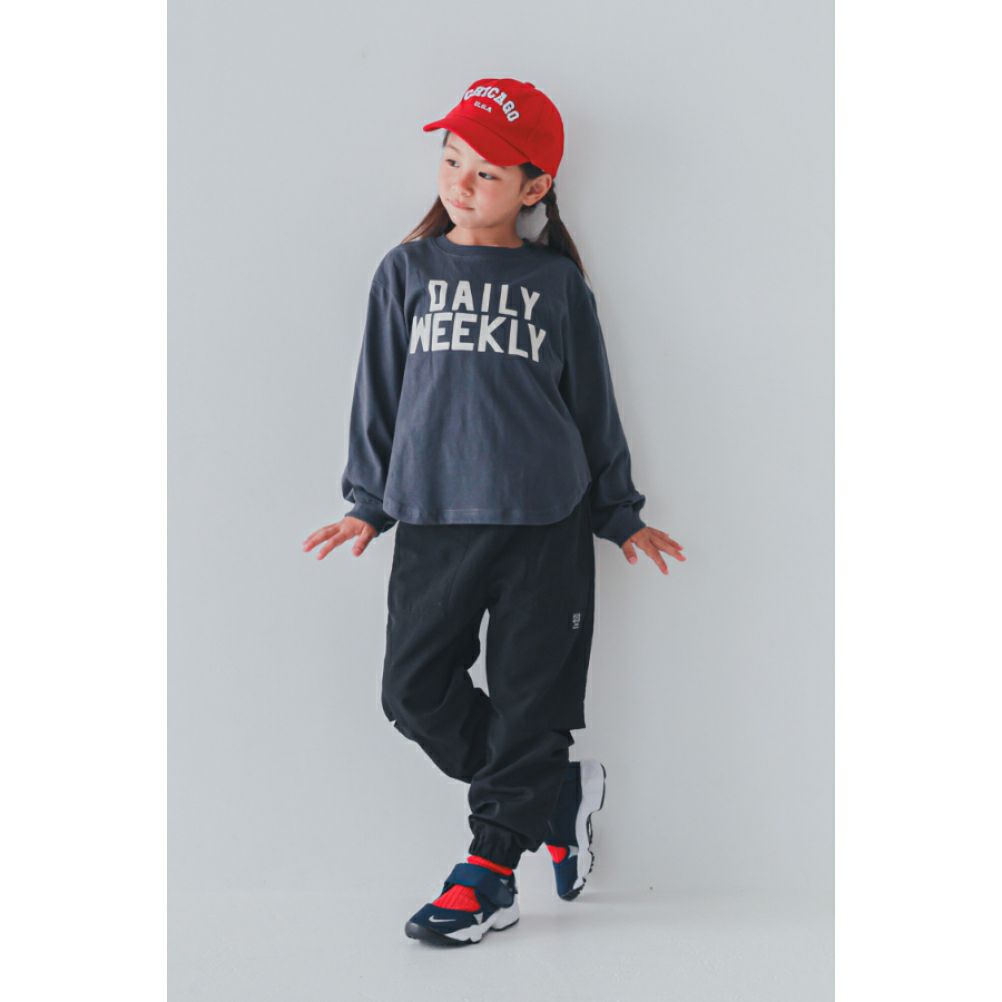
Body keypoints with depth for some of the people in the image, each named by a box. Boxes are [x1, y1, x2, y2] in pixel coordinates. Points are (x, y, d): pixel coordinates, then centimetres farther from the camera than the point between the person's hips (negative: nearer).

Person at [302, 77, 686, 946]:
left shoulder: (558, 283, 6)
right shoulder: (407, 272, 8)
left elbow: (593, 402, 12)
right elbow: (380, 391, 12)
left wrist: (621, 514, 14)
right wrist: (369, 504, 10)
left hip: (547, 524, -1)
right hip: (434, 521, 2)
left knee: (530, 697, 1)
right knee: (417, 691, -3)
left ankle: (492, 869, 15)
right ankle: (558, 792, 17)